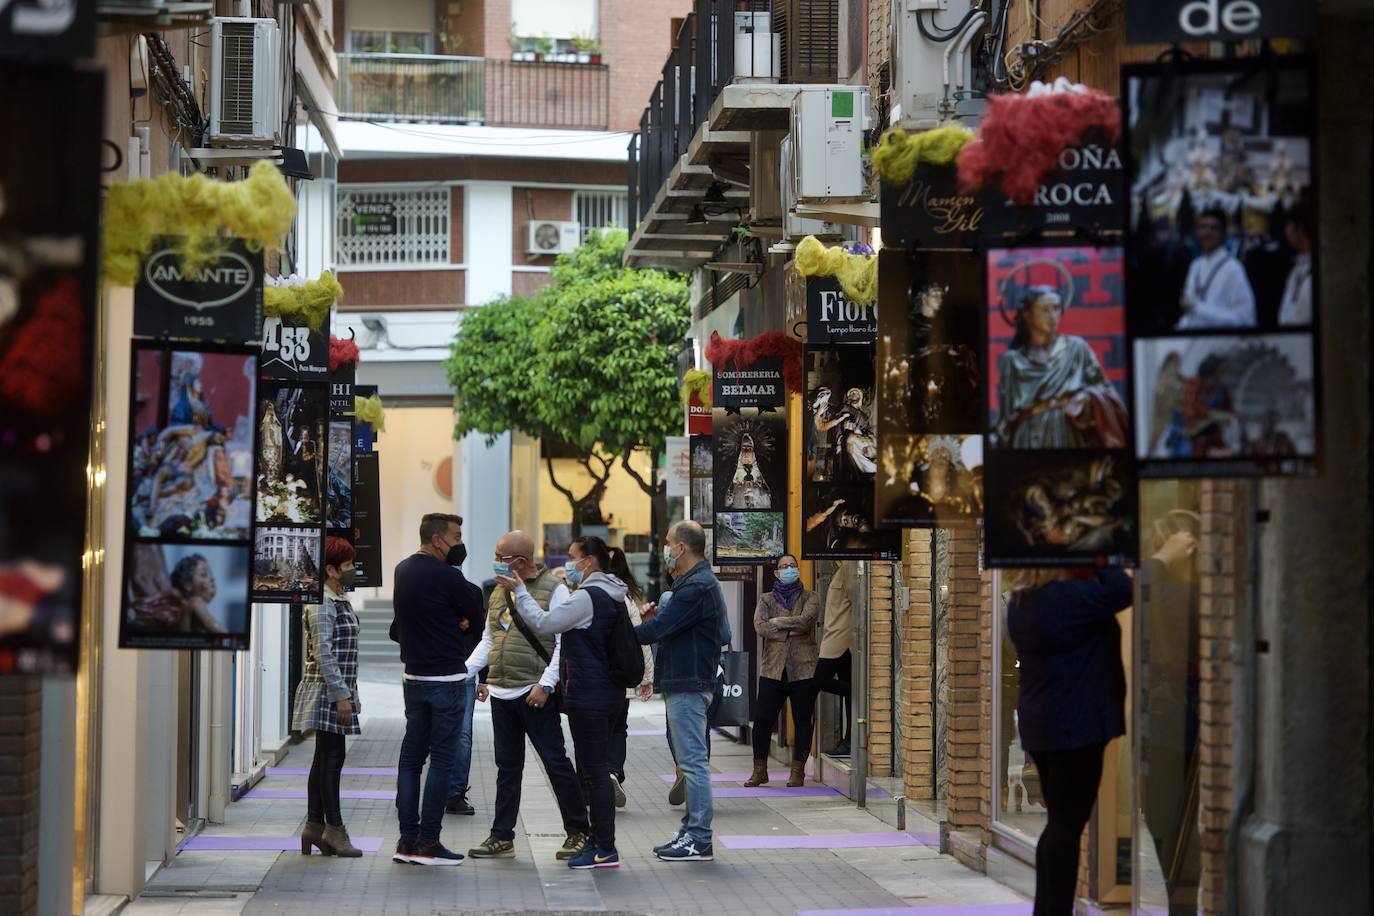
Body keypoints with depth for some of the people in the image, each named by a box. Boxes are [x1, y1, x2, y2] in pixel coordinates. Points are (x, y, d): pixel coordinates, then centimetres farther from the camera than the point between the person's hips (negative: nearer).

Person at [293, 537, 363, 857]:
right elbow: (324, 654, -19)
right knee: (332, 758, -8)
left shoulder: (340, 602, 17)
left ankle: (314, 825, 14)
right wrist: (342, 696, -20)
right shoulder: (322, 605, -14)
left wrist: (352, 693, 23)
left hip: (338, 691, 10)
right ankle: (334, 828, -6)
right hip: (326, 691, -10)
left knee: (324, 759, 10)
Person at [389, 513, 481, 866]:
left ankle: (407, 839, 10)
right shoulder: (447, 577, -15)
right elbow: (476, 618, -6)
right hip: (447, 678, -7)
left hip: (413, 676, 7)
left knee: (410, 757, 9)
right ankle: (427, 843, -3)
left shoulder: (402, 570, 9)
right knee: (441, 760, -3)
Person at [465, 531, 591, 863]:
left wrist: (545, 684, -18)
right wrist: (465, 670, 8)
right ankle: (502, 837, 17)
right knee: (507, 768, 12)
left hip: (535, 695, -7)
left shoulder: (553, 589, -8)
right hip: (501, 693, 7)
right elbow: (488, 640, 22)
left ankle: (578, 832, 6)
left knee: (555, 761, -3)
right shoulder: (499, 592, 15)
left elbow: (564, 643, -12)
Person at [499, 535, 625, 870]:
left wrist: (519, 590, -6)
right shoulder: (613, 597, 14)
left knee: (594, 771, -6)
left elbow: (544, 623, -15)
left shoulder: (587, 597, -16)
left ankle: (605, 849, -5)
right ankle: (600, 841, 20)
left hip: (587, 697, -10)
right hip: (607, 694, 10)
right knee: (596, 770, 15)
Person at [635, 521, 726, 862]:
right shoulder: (698, 583, 19)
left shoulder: (697, 587, -16)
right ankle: (691, 831, 19)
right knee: (691, 761, 13)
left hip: (689, 686, -11)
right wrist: (653, 622, -3)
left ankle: (699, 840, -8)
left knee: (693, 761, -9)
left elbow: (660, 627, -20)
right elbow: (670, 626, 16)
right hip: (685, 683, 11)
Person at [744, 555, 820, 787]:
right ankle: (760, 770, 9)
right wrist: (791, 630, -12)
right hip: (772, 669, 1)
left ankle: (798, 771, 10)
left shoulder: (809, 598, 7)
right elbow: (760, 627, -7)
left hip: (803, 670, -1)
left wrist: (776, 622, -7)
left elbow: (805, 621, -14)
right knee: (762, 719, -2)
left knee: (803, 720, 2)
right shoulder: (766, 600, 10)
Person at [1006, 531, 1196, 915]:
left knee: (1061, 822, 15)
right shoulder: (1068, 597, -19)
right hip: (1075, 725, -9)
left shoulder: (1022, 601, 10)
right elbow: (1124, 590, -18)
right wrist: (1166, 556, -5)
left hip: (1041, 725, 9)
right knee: (1068, 823, -5)